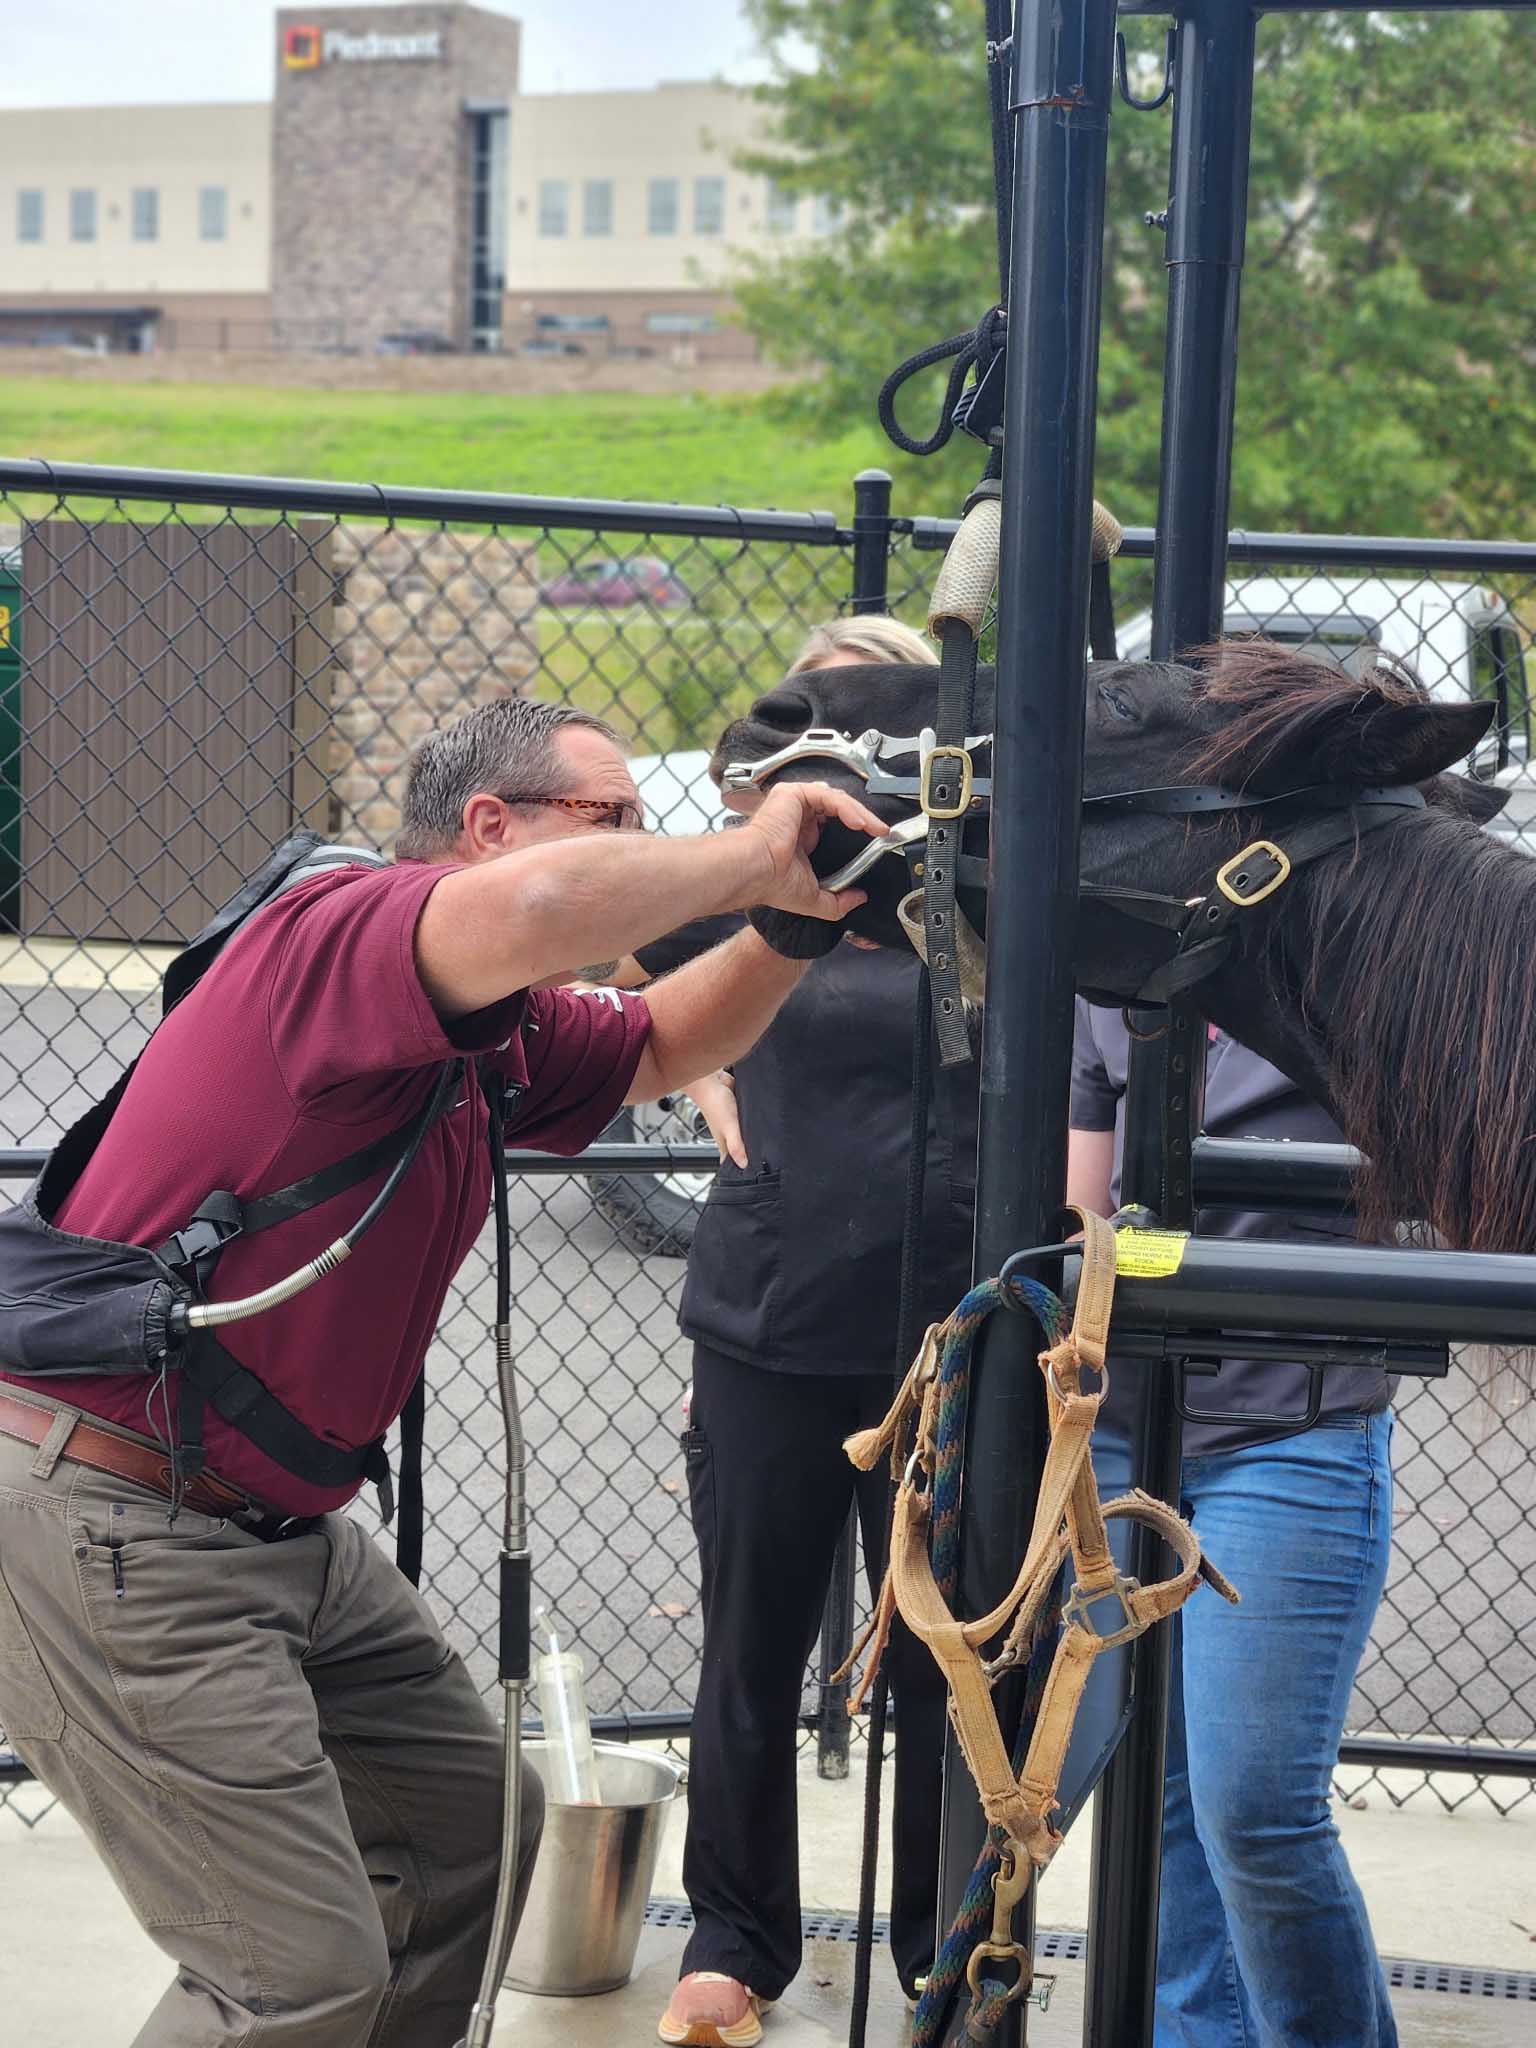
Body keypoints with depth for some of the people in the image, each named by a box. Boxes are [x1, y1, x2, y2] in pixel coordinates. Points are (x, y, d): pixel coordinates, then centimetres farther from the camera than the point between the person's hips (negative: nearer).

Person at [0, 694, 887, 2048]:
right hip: (113, 1529, -10)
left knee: (476, 1831, 20)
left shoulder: (499, 1033, 11)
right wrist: (752, 859, -22)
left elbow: (663, 1047, 28)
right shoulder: (343, 931, -19)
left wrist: (797, 916, 9)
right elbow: (543, 905, -41)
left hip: (283, 1528, 10)